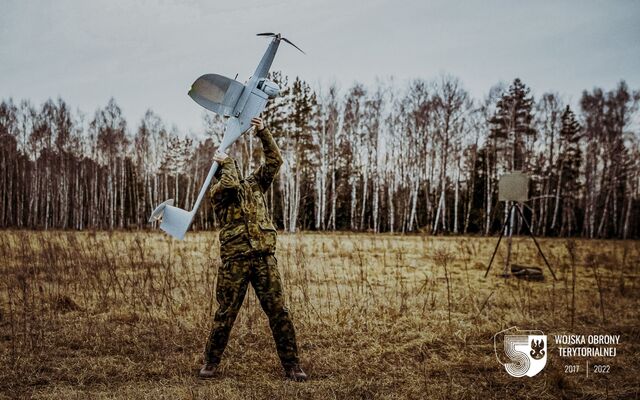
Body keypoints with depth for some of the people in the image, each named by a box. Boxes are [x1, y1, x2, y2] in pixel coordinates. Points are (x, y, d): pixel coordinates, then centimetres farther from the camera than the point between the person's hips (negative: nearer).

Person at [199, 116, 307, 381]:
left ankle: (291, 365, 5)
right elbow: (231, 184, -18)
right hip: (235, 260, -3)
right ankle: (211, 362, 22)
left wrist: (263, 132, 4)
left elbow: (275, 160, 11)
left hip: (264, 257, 3)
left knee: (278, 312, 0)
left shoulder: (254, 185, 18)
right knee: (225, 313, 4)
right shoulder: (217, 192, 5)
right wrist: (226, 162, -1)